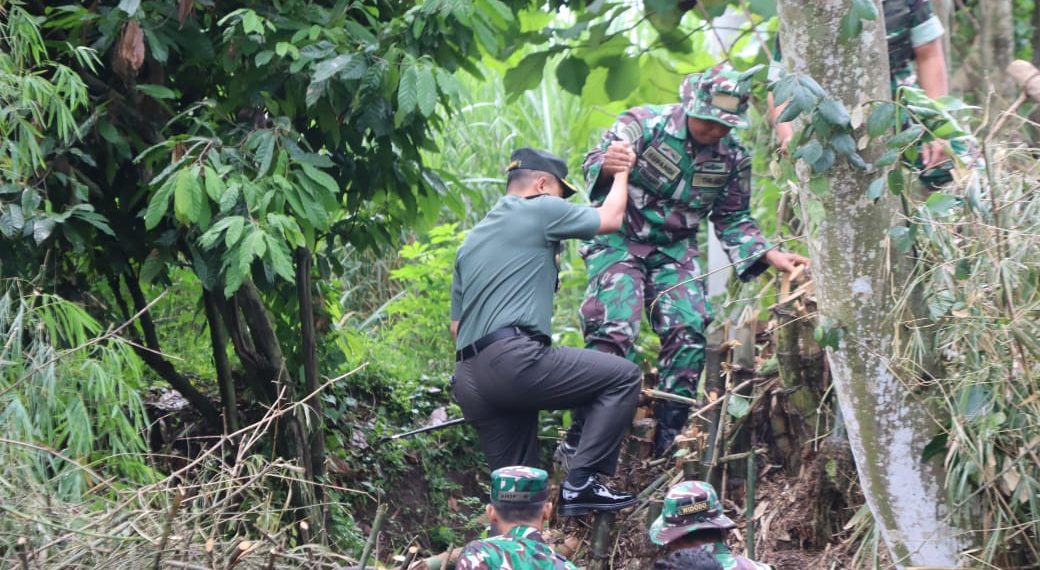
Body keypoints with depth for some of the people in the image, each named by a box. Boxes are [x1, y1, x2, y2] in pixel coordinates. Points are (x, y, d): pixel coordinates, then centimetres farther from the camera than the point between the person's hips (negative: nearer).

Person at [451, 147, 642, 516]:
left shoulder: (471, 241, 29)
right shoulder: (540, 209, 5)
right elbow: (610, 219, 16)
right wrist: (621, 171, 33)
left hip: (468, 379, 9)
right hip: (513, 359, -9)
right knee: (623, 377, -3)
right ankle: (581, 483, -10)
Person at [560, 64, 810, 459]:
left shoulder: (732, 158, 1)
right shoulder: (644, 125, -13)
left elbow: (732, 220, 11)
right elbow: (594, 164, -19)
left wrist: (771, 256, -4)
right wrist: (605, 167, -45)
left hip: (675, 251, 5)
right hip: (619, 242, -5)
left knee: (689, 332, -14)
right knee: (613, 332, -21)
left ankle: (669, 441, -5)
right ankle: (577, 442, -17)